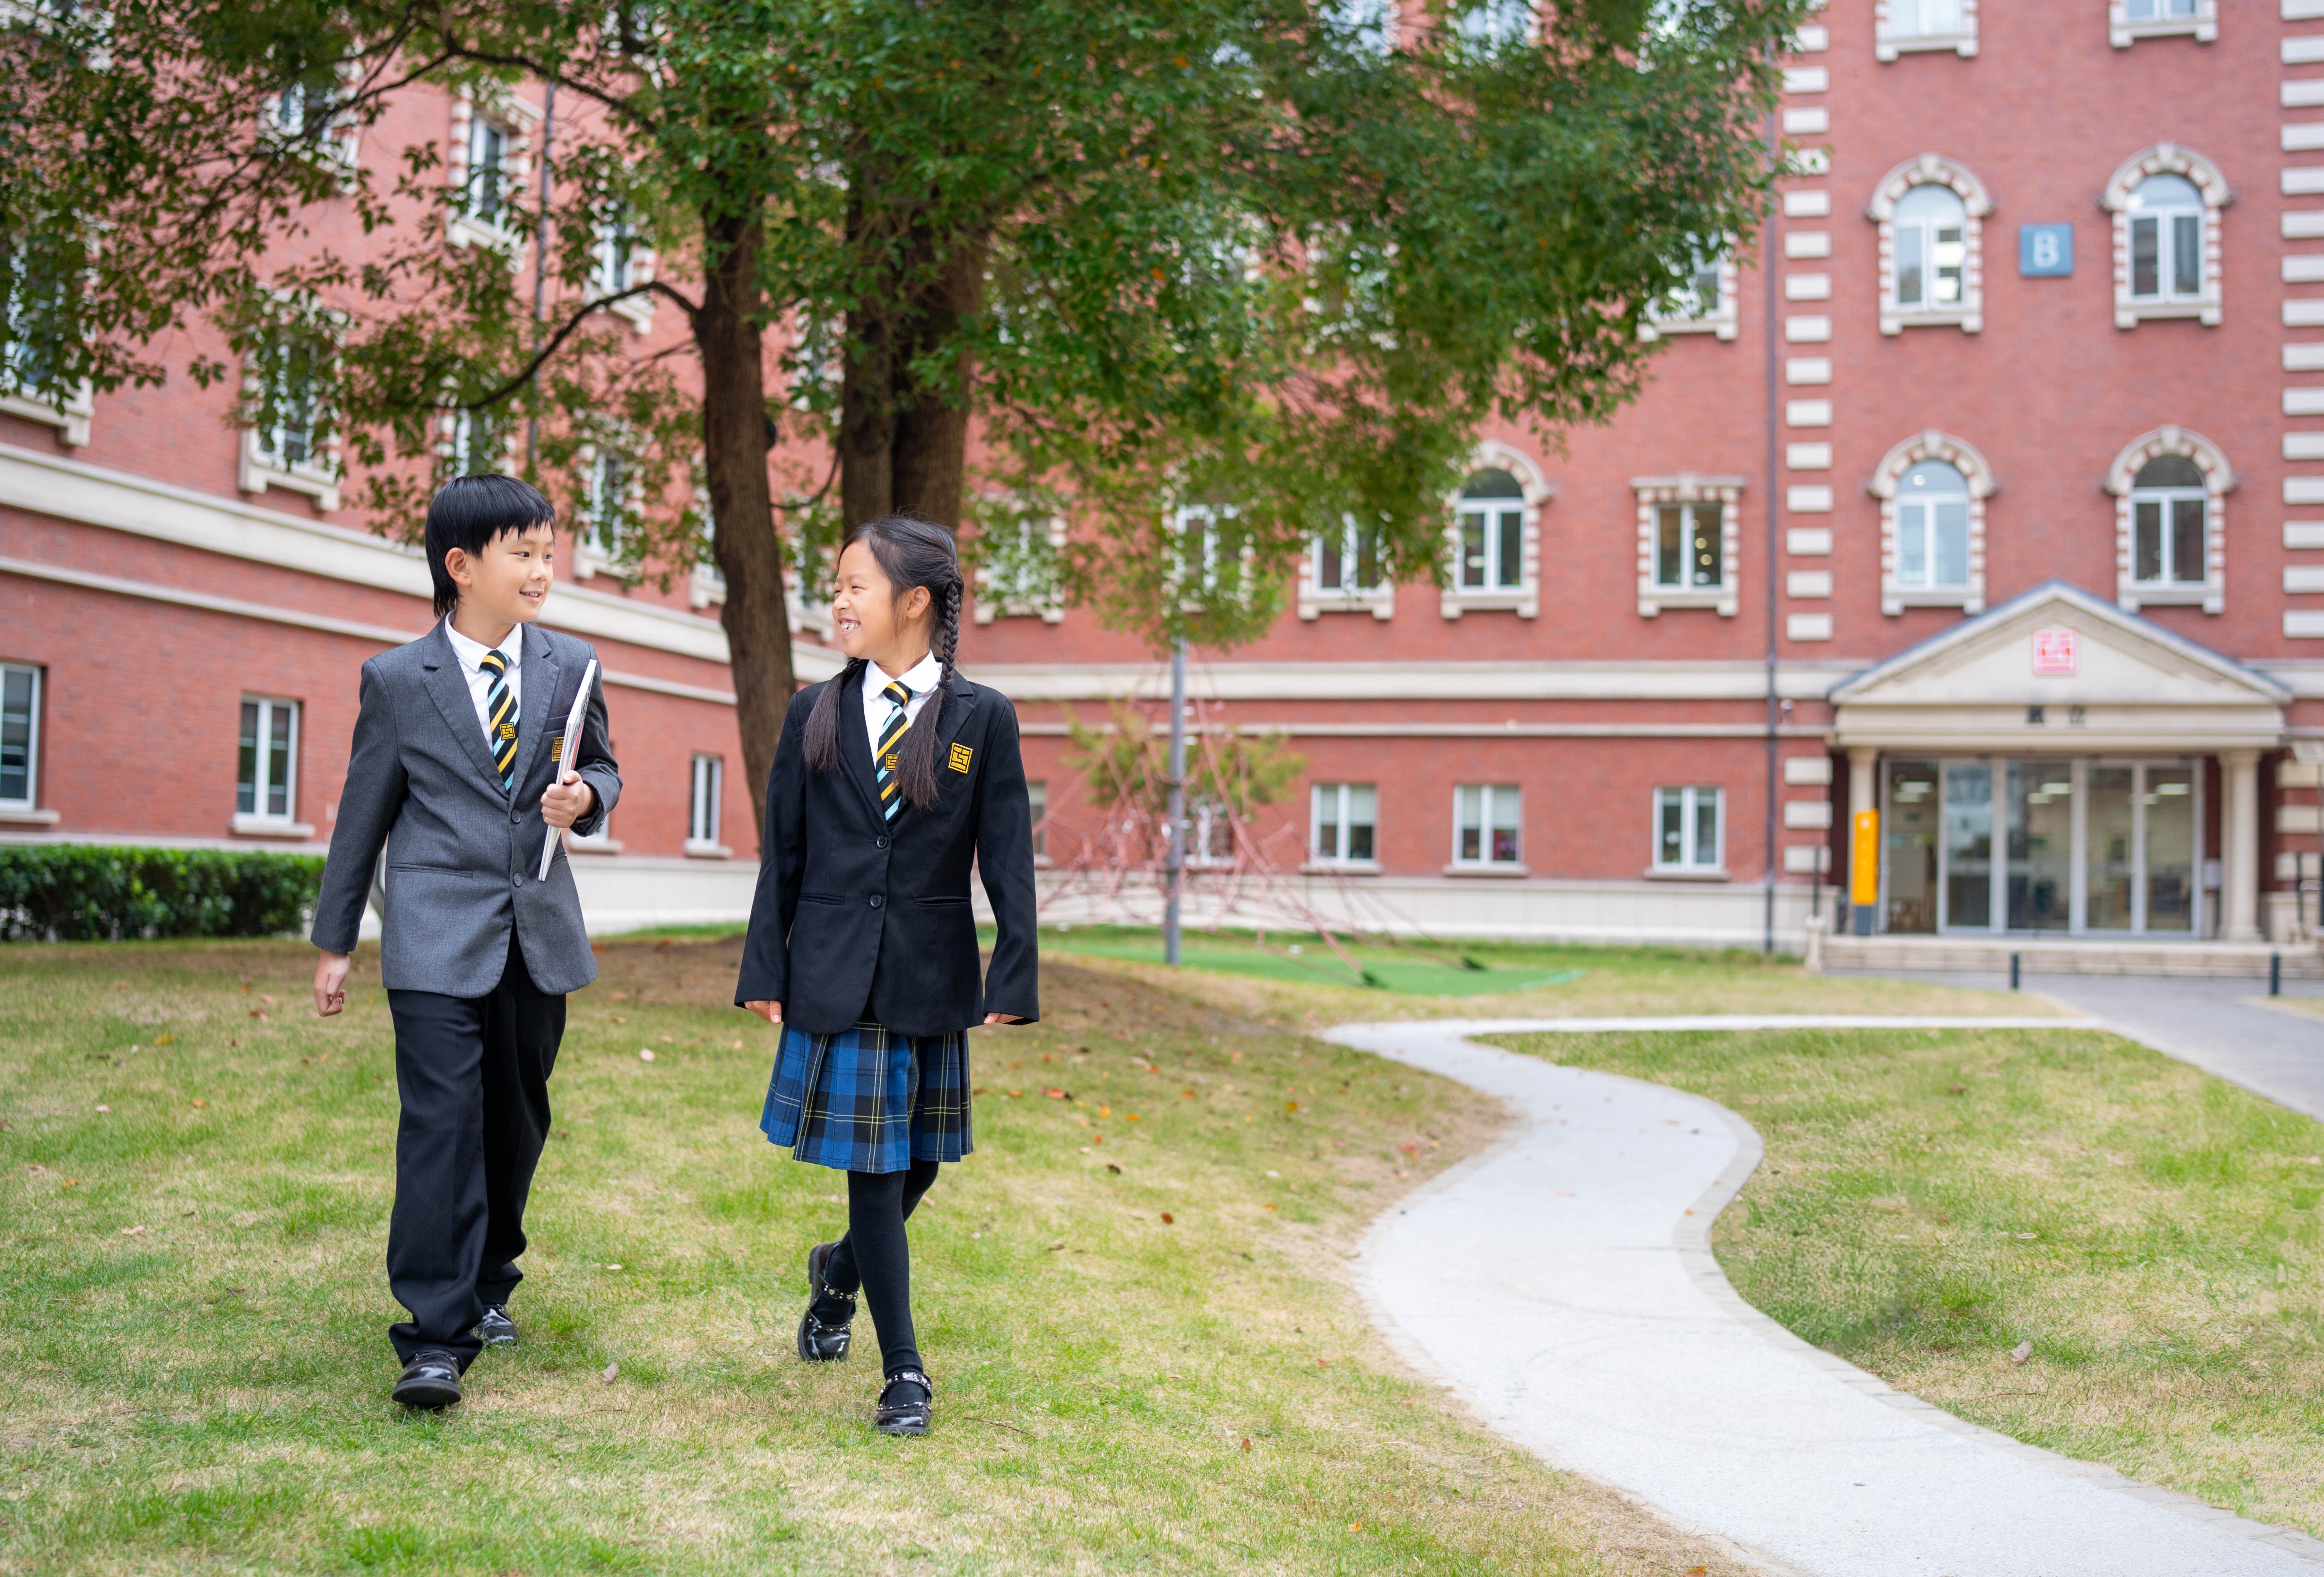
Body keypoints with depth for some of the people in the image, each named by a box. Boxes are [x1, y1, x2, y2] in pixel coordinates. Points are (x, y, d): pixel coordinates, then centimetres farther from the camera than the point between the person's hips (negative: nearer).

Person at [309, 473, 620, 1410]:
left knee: (516, 1123, 13)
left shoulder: (570, 667, 7)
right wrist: (334, 942, 9)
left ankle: (486, 1285, 33)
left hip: (538, 937, 4)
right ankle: (435, 1339, -8)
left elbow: (603, 770, 19)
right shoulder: (397, 680, 0)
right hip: (438, 942, -4)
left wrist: (586, 797, -6)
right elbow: (364, 813, 6)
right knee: (442, 1123, -11)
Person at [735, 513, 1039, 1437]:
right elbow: (781, 851, 7)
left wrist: (1014, 981, -7)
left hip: (931, 976, 0)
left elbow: (1007, 861, -2)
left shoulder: (982, 719, -1)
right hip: (835, 975, 0)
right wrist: (764, 971, 3)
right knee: (872, 1168, 1)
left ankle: (840, 1271, 42)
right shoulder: (815, 715, 4)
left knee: (918, 1163, 11)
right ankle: (903, 1372, 12)